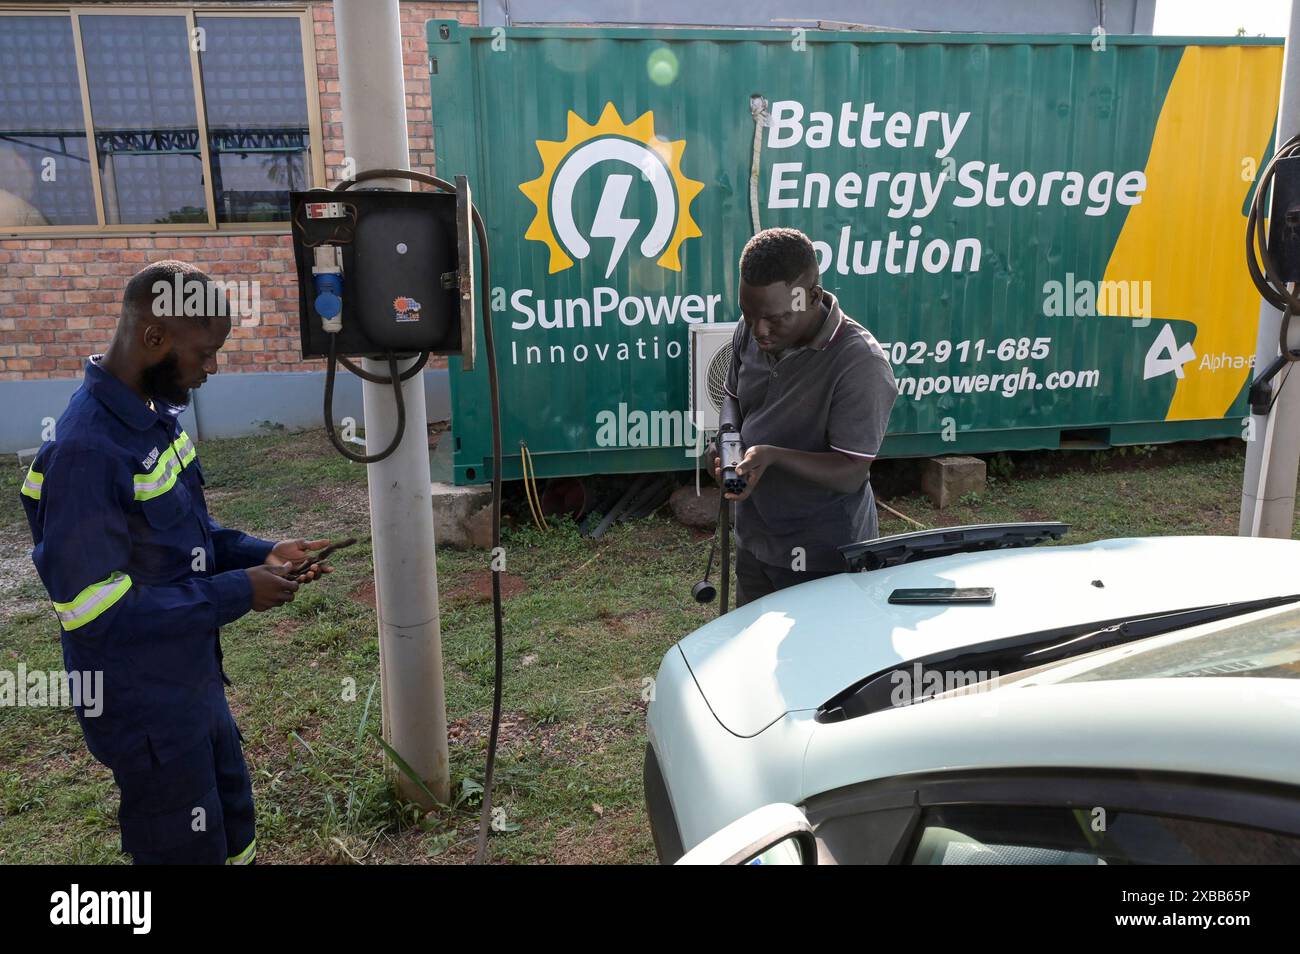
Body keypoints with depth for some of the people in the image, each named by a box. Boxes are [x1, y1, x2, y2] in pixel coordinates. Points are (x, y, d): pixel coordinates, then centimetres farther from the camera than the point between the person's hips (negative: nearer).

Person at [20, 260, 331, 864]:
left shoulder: (154, 415, 1)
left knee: (234, 831, 25)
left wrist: (261, 555, -3)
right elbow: (93, 609, -28)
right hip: (146, 704, -9)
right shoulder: (88, 450, -28)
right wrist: (236, 593, -23)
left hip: (193, 678, 9)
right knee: (189, 850, 12)